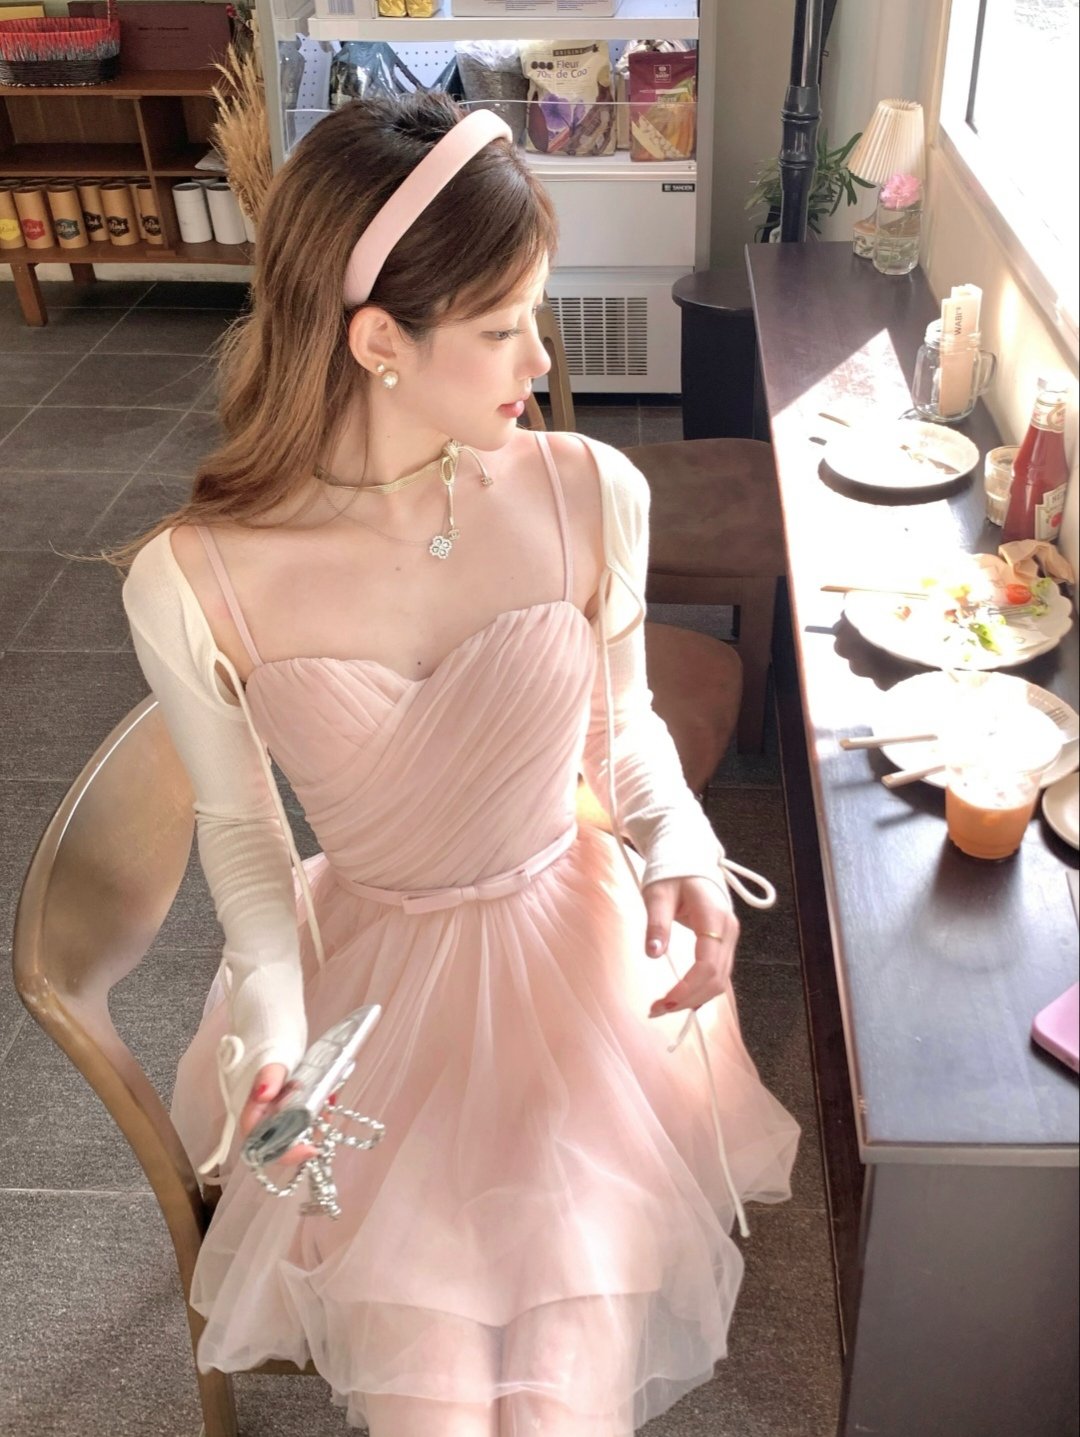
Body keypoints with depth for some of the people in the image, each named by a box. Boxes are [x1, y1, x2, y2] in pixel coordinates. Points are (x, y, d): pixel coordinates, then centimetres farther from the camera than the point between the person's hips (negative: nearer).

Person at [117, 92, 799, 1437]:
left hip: (574, 956, 1)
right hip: (369, 973, 0)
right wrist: (271, 1028, -16)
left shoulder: (590, 495, -14)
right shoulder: (191, 585, -19)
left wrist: (680, 851, -15)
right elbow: (240, 824, -2)